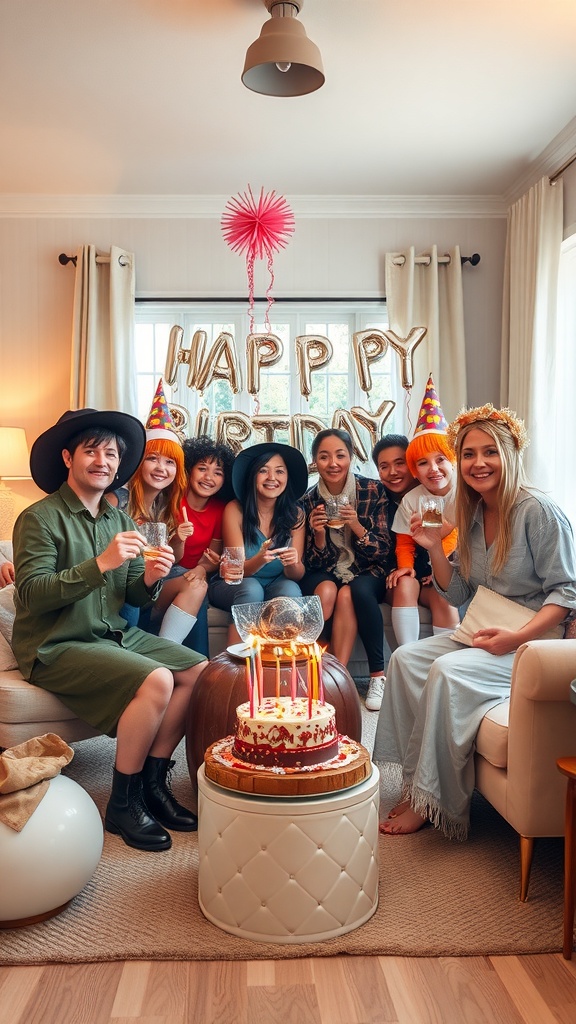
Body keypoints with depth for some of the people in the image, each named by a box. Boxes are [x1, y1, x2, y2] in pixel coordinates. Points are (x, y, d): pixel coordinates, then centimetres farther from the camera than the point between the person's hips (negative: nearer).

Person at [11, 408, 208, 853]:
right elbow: (31, 594, -20)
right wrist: (100, 564, -28)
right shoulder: (40, 518, -10)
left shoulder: (120, 520, 10)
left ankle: (153, 781, 3)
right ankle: (123, 803, -8)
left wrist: (149, 579, -12)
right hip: (56, 646, -7)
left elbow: (132, 597, 11)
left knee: (199, 670, -10)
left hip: (115, 634, 7)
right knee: (156, 680, -26)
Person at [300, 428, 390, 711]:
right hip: (326, 573, 1)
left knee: (350, 592, -34)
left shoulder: (373, 491, -8)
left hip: (367, 573, -1)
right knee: (326, 590, -33)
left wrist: (356, 526, -25)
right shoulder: (309, 501, -3)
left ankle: (378, 675, -22)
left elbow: (383, 551, -8)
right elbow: (314, 564, 0)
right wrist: (318, 534, -21)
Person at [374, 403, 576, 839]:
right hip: (484, 636, 8)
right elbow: (460, 594, 11)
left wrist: (517, 637, -25)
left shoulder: (540, 512, -14)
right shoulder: (474, 514, 8)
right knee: (405, 657, -9)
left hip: (534, 641, -8)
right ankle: (414, 782, -6)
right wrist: (435, 549, -4)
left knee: (448, 671, -28)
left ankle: (430, 802, -13)